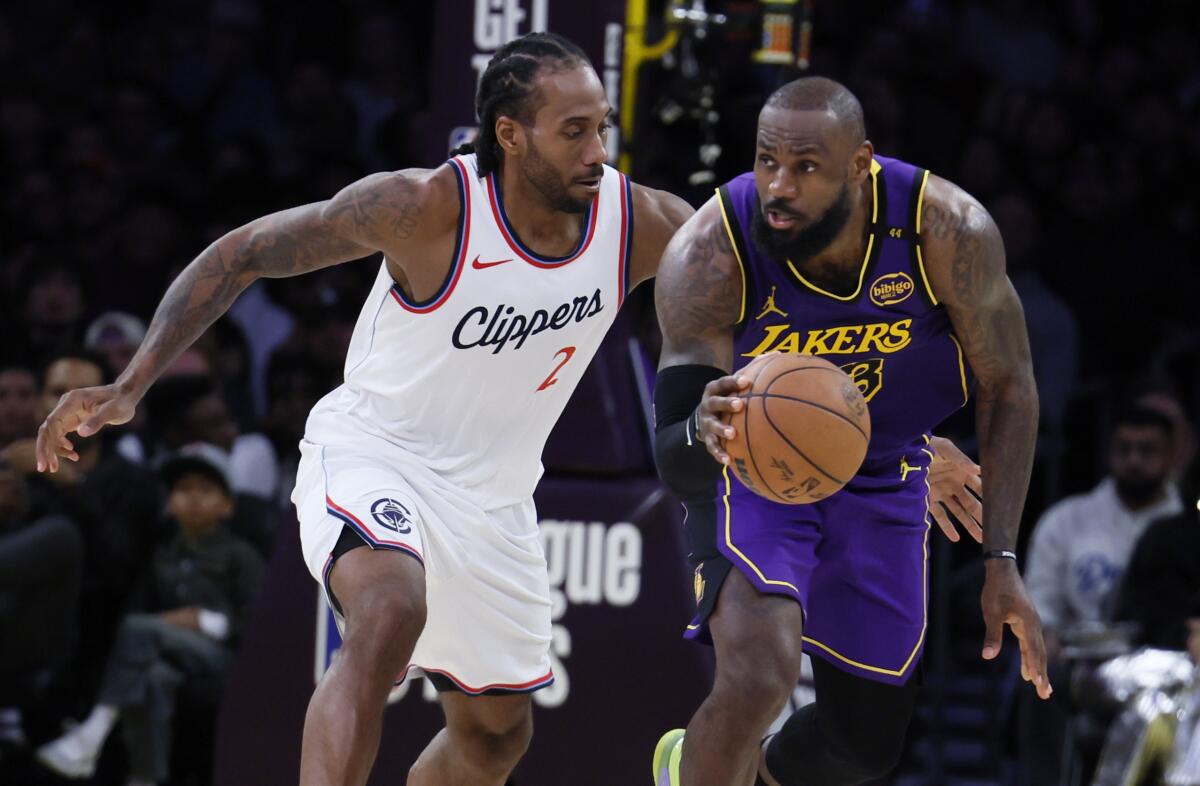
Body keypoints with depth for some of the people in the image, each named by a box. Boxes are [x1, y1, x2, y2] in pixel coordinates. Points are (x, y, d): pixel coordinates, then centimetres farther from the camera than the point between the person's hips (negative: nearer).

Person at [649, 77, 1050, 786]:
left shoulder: (949, 232, -27)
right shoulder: (707, 257, -30)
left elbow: (1008, 389, -11)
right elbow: (673, 462, -29)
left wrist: (1003, 563, -15)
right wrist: (702, 434, -54)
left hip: (883, 477, 3)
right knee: (757, 678, -30)